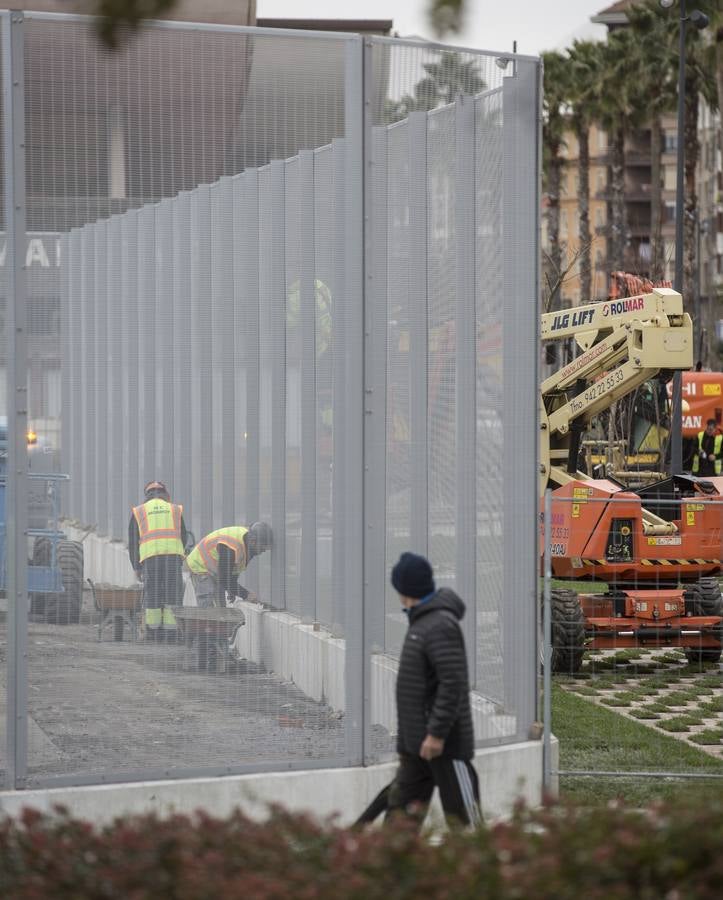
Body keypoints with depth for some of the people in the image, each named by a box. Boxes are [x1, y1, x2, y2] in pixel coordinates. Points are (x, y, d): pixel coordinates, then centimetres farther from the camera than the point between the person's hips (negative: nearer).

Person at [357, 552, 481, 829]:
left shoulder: (441, 626, -17)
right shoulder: (421, 621, 14)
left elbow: (452, 683, -24)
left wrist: (437, 733, -24)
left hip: (444, 743, -10)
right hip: (416, 742, 10)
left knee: (462, 814, -4)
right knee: (403, 808, 10)